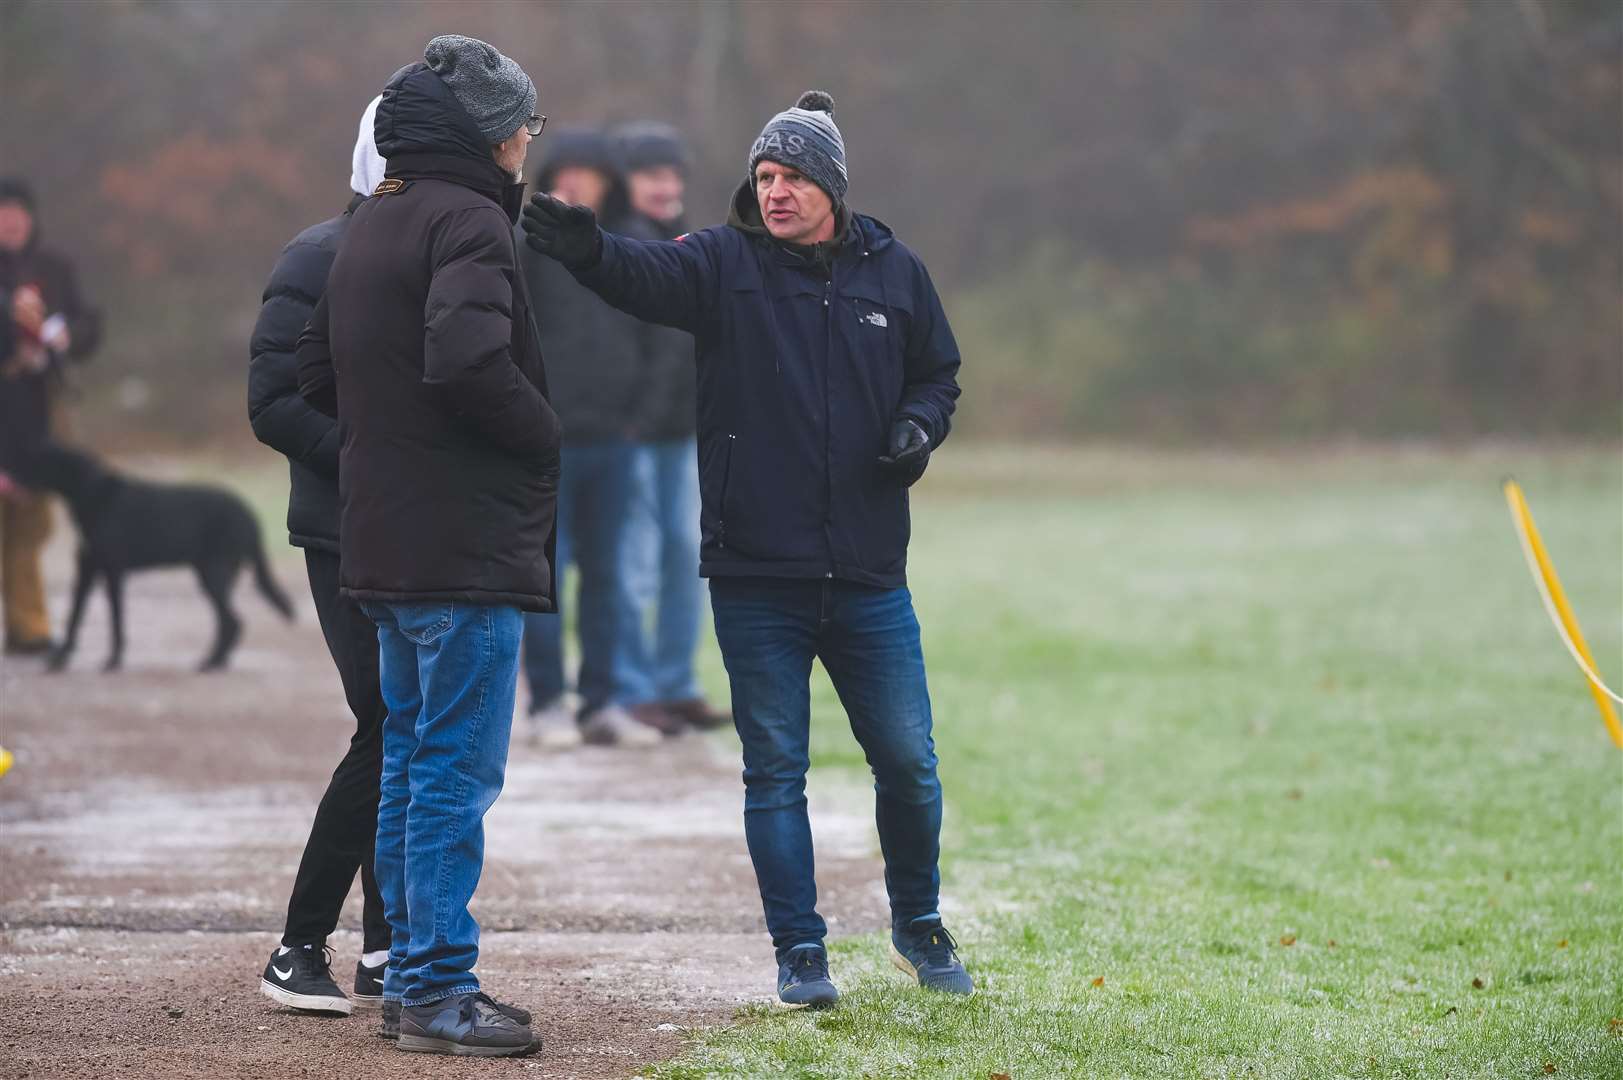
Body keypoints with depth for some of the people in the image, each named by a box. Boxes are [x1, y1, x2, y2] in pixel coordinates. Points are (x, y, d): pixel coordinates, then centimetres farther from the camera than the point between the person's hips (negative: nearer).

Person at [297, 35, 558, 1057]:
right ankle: (439, 989, -5)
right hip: (466, 547, -10)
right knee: (458, 770, -6)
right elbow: (468, 358, -28)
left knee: (411, 762, 15)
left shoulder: (372, 223, 16)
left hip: (385, 545, 10)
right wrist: (546, 438, -12)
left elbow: (318, 371, 20)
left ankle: (412, 973, 20)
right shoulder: (468, 221, -14)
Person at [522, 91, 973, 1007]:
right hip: (755, 576, -2)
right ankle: (800, 952, 14)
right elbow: (648, 274, -22)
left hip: (868, 577, 2)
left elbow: (938, 373, 18)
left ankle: (920, 926, 30)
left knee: (908, 761, 8)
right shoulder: (725, 263, -2)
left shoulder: (894, 273, 6)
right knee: (775, 770, 4)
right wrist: (588, 249, -44)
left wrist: (919, 427, -4)